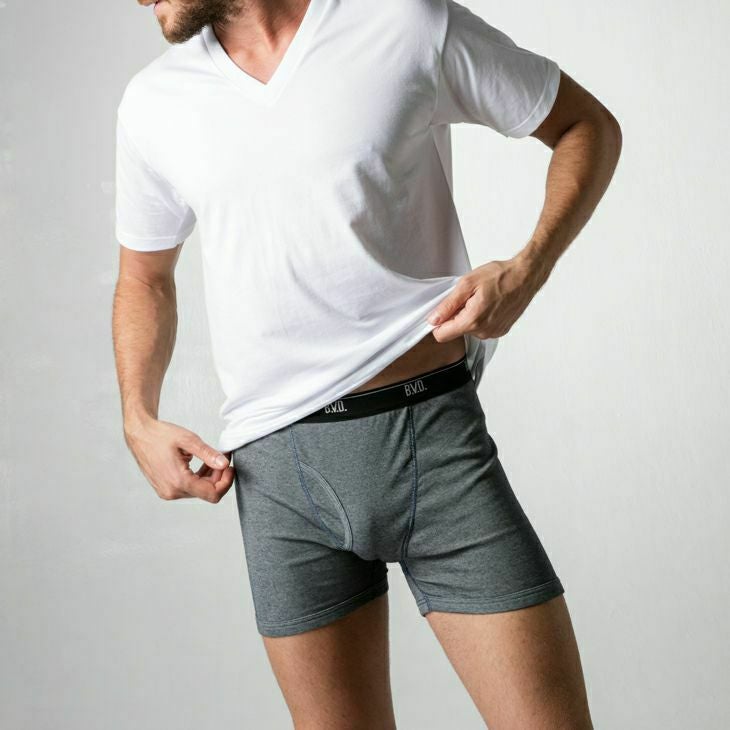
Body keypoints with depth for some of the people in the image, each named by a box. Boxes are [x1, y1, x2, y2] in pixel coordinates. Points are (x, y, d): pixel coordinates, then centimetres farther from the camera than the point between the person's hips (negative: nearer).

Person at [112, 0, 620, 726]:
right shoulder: (152, 103, 9)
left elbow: (588, 124, 6)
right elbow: (144, 277, 23)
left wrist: (527, 270, -11)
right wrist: (139, 421, 7)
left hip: (433, 434, -2)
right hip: (278, 468, 3)